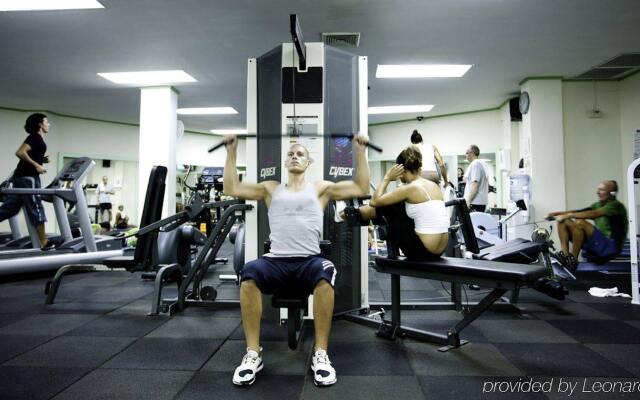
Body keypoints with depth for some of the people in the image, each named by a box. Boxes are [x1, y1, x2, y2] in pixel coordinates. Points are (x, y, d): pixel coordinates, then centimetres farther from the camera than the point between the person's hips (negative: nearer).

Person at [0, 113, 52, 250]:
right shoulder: (35, 137, -10)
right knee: (36, 207, -7)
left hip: (22, 176, 9)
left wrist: (42, 159, 10)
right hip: (27, 176, -9)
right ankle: (44, 243, -5)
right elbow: (20, 152, -21)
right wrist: (36, 165, -19)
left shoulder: (37, 138, 18)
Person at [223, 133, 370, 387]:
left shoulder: (321, 188, 19)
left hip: (309, 261, -1)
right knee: (249, 273, -34)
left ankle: (320, 354, -23)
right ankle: (253, 354, -19)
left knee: (325, 273, -38)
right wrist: (231, 152, 14)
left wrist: (360, 152, 10)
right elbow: (231, 188, 14)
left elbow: (361, 188, 12)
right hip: (276, 262, 1)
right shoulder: (271, 188, 22)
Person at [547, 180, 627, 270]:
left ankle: (573, 260, -23)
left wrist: (569, 215, -31)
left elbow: (594, 214, -25)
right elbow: (580, 212, 6)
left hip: (611, 246, -8)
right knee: (563, 221, -4)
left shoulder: (616, 205, -8)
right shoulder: (598, 205, 17)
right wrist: (557, 213, -9)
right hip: (597, 243, 8)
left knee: (580, 223, -32)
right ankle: (565, 254, -22)